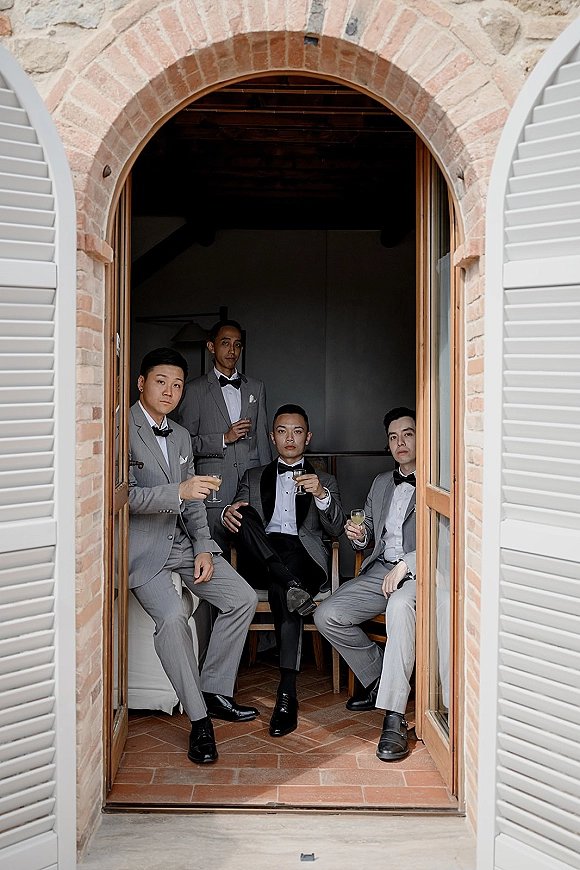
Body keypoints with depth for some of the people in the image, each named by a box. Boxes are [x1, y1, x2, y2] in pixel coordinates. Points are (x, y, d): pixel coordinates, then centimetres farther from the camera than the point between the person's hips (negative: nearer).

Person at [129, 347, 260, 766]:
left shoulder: (181, 436, 15)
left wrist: (203, 548, 3)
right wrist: (178, 491, -30)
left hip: (183, 539, 8)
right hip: (142, 546, -7)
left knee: (243, 598, -3)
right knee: (172, 616, -29)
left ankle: (215, 691, 10)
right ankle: (199, 719, -14)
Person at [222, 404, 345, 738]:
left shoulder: (325, 481, 22)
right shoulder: (254, 477, 27)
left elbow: (335, 528, 6)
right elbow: (237, 511, 13)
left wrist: (321, 495, -13)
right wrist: (228, 514, -13)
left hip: (304, 555, -2)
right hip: (260, 558, 2)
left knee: (279, 588, -36)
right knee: (245, 515, -29)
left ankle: (288, 694, -39)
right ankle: (292, 586, -40)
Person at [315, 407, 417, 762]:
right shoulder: (381, 483, 22)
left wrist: (406, 565, -22)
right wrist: (359, 536, 2)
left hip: (420, 572, -7)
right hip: (380, 570, 7)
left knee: (400, 605, -40)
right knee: (327, 616, -13)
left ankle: (394, 719, -38)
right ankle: (378, 677, 9)